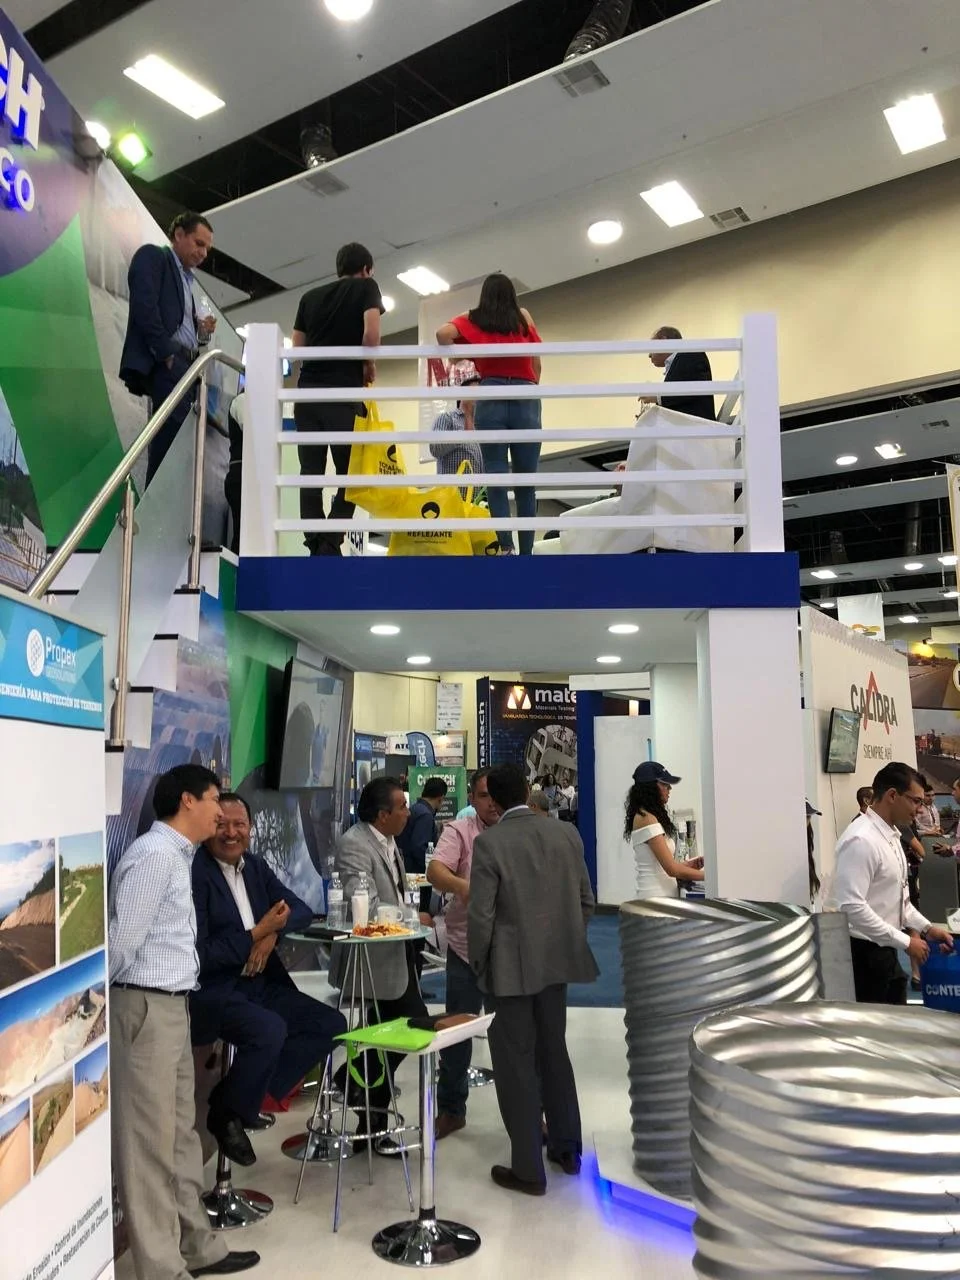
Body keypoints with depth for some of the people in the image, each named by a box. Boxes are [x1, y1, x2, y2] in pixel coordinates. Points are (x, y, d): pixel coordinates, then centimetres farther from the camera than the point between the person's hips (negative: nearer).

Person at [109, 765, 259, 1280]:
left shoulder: (177, 855, 14)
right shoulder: (154, 855, -17)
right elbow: (123, 939, -18)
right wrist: (102, 1001, -6)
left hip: (171, 1006, 10)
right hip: (146, 1007, -10)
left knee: (180, 1134, 18)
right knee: (150, 1141, 1)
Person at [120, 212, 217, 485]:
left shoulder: (185, 278, 29)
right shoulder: (152, 255, 6)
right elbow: (144, 306, -10)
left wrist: (201, 331, 6)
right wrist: (167, 354, -16)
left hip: (183, 364, 9)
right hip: (163, 362, -9)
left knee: (177, 436, -1)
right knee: (175, 430, -21)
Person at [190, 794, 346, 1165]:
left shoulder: (255, 866, 9)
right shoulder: (195, 874, -16)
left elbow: (300, 909, 9)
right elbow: (198, 955, -21)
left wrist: (273, 932, -11)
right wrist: (255, 935, -19)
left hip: (261, 984, 8)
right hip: (213, 992, -8)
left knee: (331, 1024, -4)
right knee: (270, 1029, -32)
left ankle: (254, 1091, 5)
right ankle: (227, 1115, -4)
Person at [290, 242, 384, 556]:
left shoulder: (310, 296, 20)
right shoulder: (366, 287, 8)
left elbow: (297, 346, 16)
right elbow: (371, 332, -9)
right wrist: (369, 365, 7)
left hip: (308, 390, 5)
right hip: (345, 391, -4)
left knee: (311, 471, 3)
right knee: (349, 472, -1)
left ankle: (315, 546, -2)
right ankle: (330, 547, -13)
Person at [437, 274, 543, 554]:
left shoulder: (473, 319, 13)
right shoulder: (524, 317, 17)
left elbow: (443, 333, -5)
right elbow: (537, 364, 15)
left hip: (492, 398, -1)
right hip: (526, 400, 1)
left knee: (496, 477, -4)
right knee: (526, 482, 3)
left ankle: (507, 547, -17)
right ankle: (527, 551, 1)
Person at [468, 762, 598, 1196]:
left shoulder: (488, 842, -15)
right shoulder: (566, 834, 0)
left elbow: (481, 915, -15)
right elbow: (586, 900, 5)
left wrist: (479, 965, -1)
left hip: (511, 967, -5)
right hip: (556, 963, 5)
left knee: (516, 1065, 7)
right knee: (553, 1052, 21)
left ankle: (528, 1169, 16)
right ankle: (567, 1148, 34)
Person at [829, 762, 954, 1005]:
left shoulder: (890, 836, 8)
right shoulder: (862, 840, -23)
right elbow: (852, 906, -28)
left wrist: (926, 927, 9)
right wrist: (904, 941, -21)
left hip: (883, 951, 9)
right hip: (863, 954, -9)